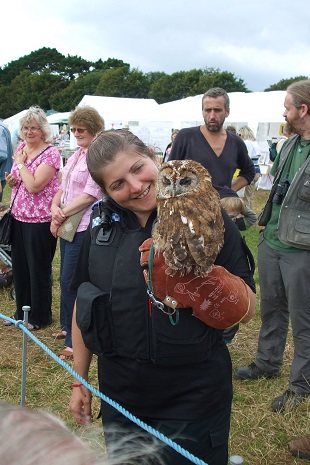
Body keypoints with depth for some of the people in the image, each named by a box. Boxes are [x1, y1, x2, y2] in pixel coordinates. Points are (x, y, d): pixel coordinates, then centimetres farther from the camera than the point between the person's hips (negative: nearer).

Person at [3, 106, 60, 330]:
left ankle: (40, 317, 22)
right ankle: (22, 312, 32)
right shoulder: (21, 148, 8)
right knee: (19, 267, 16)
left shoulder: (50, 153, -15)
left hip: (40, 221, -7)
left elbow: (34, 186, -24)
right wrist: (11, 180, 0)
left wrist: (20, 163, -13)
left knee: (39, 269, 6)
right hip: (18, 217, 7)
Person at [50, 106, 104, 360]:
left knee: (70, 282, -6)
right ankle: (68, 327, 33)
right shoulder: (76, 155, 14)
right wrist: (55, 208, -4)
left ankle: (75, 341, 6)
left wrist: (63, 214, -12)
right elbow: (63, 187, 15)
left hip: (84, 227, -9)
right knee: (67, 280, 17)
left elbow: (90, 195, -18)